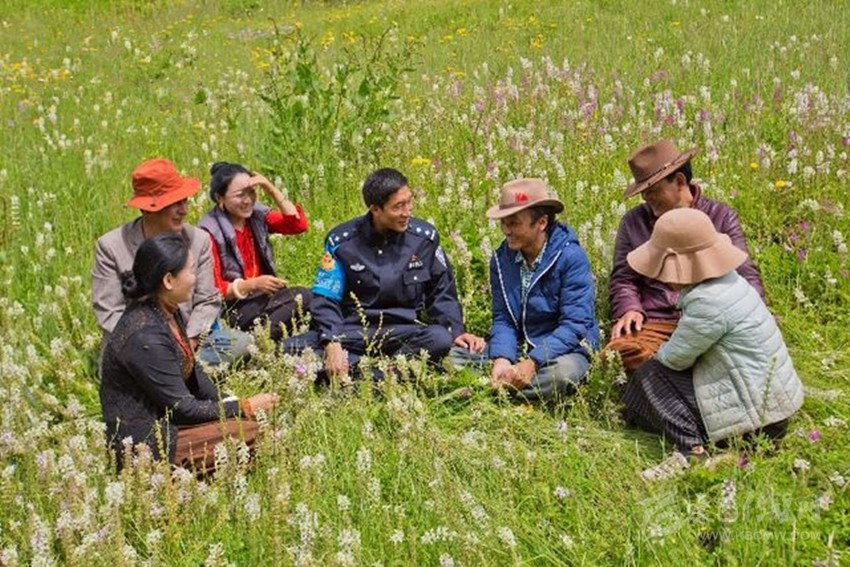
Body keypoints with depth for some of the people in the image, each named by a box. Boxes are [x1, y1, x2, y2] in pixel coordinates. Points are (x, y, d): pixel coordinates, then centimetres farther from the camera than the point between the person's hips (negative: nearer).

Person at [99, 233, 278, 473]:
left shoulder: (168, 312, 2)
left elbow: (193, 372, 14)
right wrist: (244, 408, -10)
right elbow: (182, 408, -19)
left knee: (260, 418, 2)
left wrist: (230, 404, 1)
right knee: (251, 432, -18)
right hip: (142, 442, -9)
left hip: (163, 419, 9)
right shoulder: (146, 338, -26)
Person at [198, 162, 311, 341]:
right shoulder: (209, 231, -11)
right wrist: (253, 284, -26)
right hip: (233, 307, -6)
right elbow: (212, 289, -13)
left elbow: (299, 224, -5)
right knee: (303, 297, -25)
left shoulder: (256, 214, 4)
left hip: (262, 297, 6)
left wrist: (271, 189, -12)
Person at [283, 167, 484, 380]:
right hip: (352, 330, 0)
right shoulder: (342, 241, -2)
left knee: (440, 340, -33)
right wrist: (332, 344, -22)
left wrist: (456, 332, -5)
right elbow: (325, 299, -5)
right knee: (292, 349, -26)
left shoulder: (425, 237, 2)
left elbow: (441, 292, 12)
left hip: (404, 331, 0)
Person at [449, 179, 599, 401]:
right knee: (453, 356, -10)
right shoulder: (501, 258, 3)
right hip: (517, 349, 5)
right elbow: (503, 319, 1)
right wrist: (501, 359, -21)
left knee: (562, 373, -39)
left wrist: (532, 362, -30)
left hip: (564, 350, -5)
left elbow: (575, 324, -19)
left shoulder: (571, 257, -14)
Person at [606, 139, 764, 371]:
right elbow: (623, 279, 19)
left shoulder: (721, 217, 11)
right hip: (654, 322, 0)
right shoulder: (634, 221, 15)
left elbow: (747, 276, 11)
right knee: (619, 352, -33)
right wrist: (630, 309, -2)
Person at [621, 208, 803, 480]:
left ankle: (691, 450, -13)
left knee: (650, 376, -4)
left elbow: (674, 358, -12)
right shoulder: (729, 281, 6)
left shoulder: (709, 303, -23)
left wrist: (656, 354, 9)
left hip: (756, 414, -10)